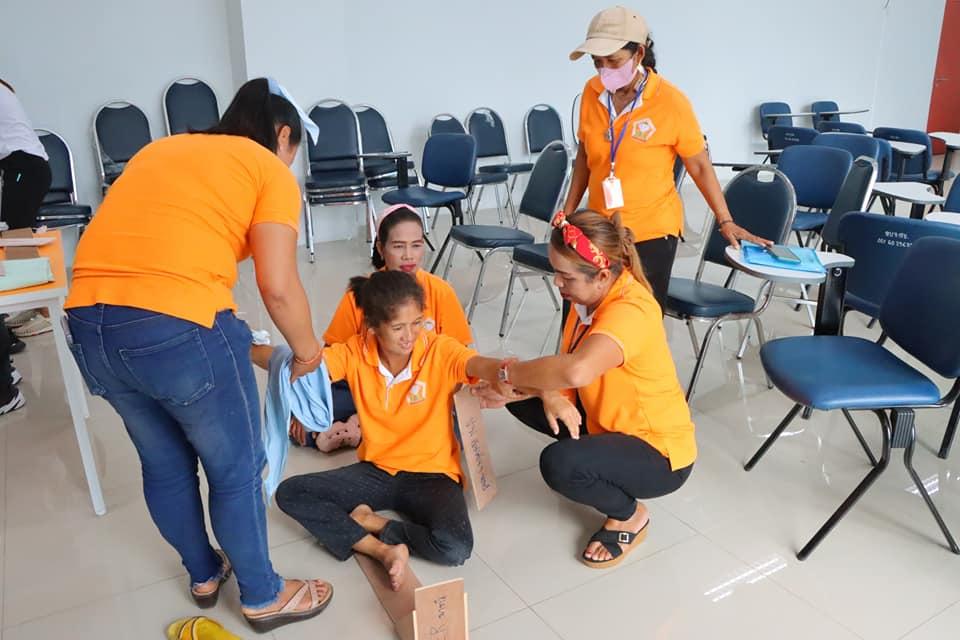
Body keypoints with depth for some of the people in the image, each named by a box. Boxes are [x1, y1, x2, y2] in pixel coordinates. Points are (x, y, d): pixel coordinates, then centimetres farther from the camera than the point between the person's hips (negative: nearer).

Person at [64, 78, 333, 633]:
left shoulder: (161, 149, 25)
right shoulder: (271, 172, 5)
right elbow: (279, 286, -7)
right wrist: (306, 349, 11)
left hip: (88, 322, 8)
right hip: (176, 326, -7)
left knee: (165, 463, 25)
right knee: (236, 470, 14)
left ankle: (205, 575, 47)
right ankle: (264, 598, 34)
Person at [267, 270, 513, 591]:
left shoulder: (440, 349, -18)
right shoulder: (355, 353, -9)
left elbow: (478, 365, -37)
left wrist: (498, 373, -63)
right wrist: (245, 348, -41)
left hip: (431, 473, -3)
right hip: (376, 470, 3)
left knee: (455, 547, -30)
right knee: (289, 493, -13)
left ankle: (366, 521, -6)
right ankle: (382, 549, -20)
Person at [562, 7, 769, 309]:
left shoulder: (671, 101, -13)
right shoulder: (591, 92, -2)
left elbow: (699, 166, -4)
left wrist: (725, 221, -6)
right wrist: (568, 212, 11)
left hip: (651, 232, -4)